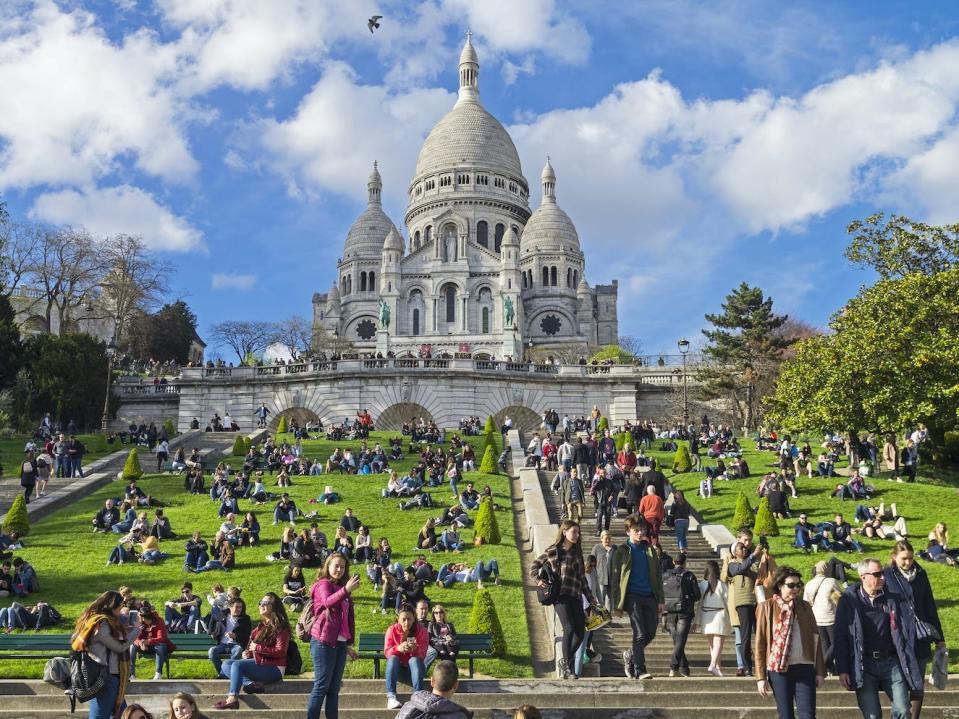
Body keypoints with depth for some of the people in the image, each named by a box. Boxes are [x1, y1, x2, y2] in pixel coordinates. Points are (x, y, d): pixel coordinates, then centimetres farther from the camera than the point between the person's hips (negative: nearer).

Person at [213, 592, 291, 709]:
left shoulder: (280, 627, -9)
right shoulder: (261, 625, 16)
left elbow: (280, 652, -17)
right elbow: (253, 646, 25)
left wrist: (257, 647, -14)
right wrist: (248, 653, 2)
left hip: (274, 668, -9)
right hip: (258, 662, 9)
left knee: (237, 664, -26)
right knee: (226, 665, -3)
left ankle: (232, 698, -31)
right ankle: (250, 683, -24)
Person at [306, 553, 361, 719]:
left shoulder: (341, 588, 18)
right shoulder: (323, 584, -5)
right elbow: (328, 602, -28)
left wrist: (349, 644, 18)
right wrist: (346, 590, -43)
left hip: (340, 643, 8)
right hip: (324, 641, -8)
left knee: (334, 687, 7)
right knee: (321, 686, -8)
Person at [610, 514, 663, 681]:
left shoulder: (649, 550, 14)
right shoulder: (622, 551, 2)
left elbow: (658, 575, 15)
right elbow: (615, 579, 0)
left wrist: (661, 600, 7)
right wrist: (617, 605, -5)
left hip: (649, 596, 5)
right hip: (632, 597, -4)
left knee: (650, 634, 5)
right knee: (640, 634, -10)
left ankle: (630, 655, 29)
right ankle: (639, 670, -4)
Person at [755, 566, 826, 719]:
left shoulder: (805, 607, 8)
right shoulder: (767, 607, -1)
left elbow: (815, 639, 10)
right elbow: (760, 643, -1)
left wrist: (820, 671, 5)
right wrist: (761, 677, -4)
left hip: (804, 668, 2)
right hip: (779, 669, -2)